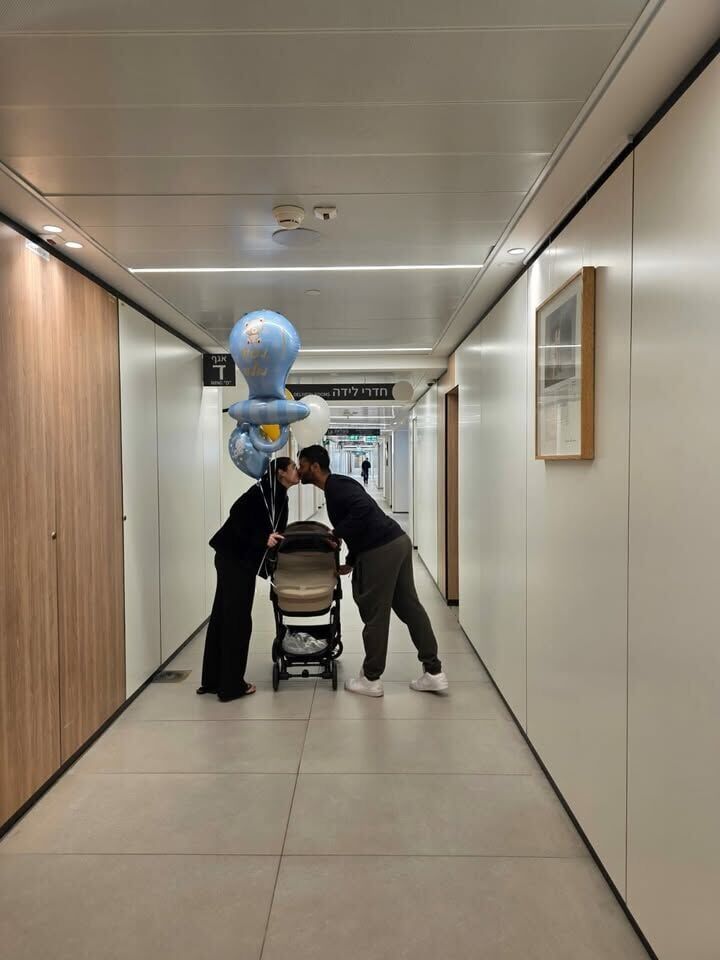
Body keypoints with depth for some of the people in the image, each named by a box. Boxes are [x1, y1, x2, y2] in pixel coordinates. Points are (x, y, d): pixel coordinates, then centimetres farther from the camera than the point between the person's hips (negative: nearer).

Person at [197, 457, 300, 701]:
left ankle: (212, 680, 24)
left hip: (241, 561, 9)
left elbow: (277, 533, 12)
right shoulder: (260, 492, -15)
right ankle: (231, 686, 7)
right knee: (237, 620, -3)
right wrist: (263, 538, -29)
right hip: (233, 559, -9)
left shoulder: (280, 498, 10)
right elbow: (238, 520, -21)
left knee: (222, 617, 13)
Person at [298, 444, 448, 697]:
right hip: (397, 542, 10)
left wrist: (336, 534, -14)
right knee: (409, 607, 12)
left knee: (375, 614, 2)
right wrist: (350, 562, 27)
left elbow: (363, 508, -25)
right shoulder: (337, 486, 22)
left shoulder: (336, 486, -8)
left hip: (381, 551, -10)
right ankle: (434, 673, 17)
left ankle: (371, 680, 15)